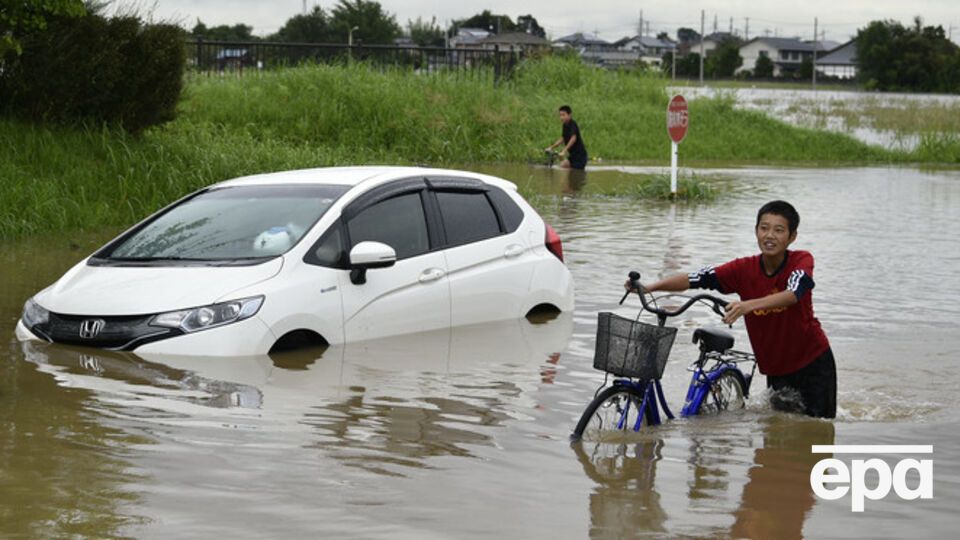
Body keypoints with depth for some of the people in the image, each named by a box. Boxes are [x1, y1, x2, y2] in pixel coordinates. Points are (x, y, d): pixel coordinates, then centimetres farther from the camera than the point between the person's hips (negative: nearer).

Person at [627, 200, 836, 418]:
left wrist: (750, 305, -54)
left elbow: (792, 293, -38)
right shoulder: (745, 269, -10)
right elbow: (695, 278, -17)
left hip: (813, 362, -3)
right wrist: (651, 287, -31)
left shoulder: (801, 261, -17)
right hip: (776, 369, 3)